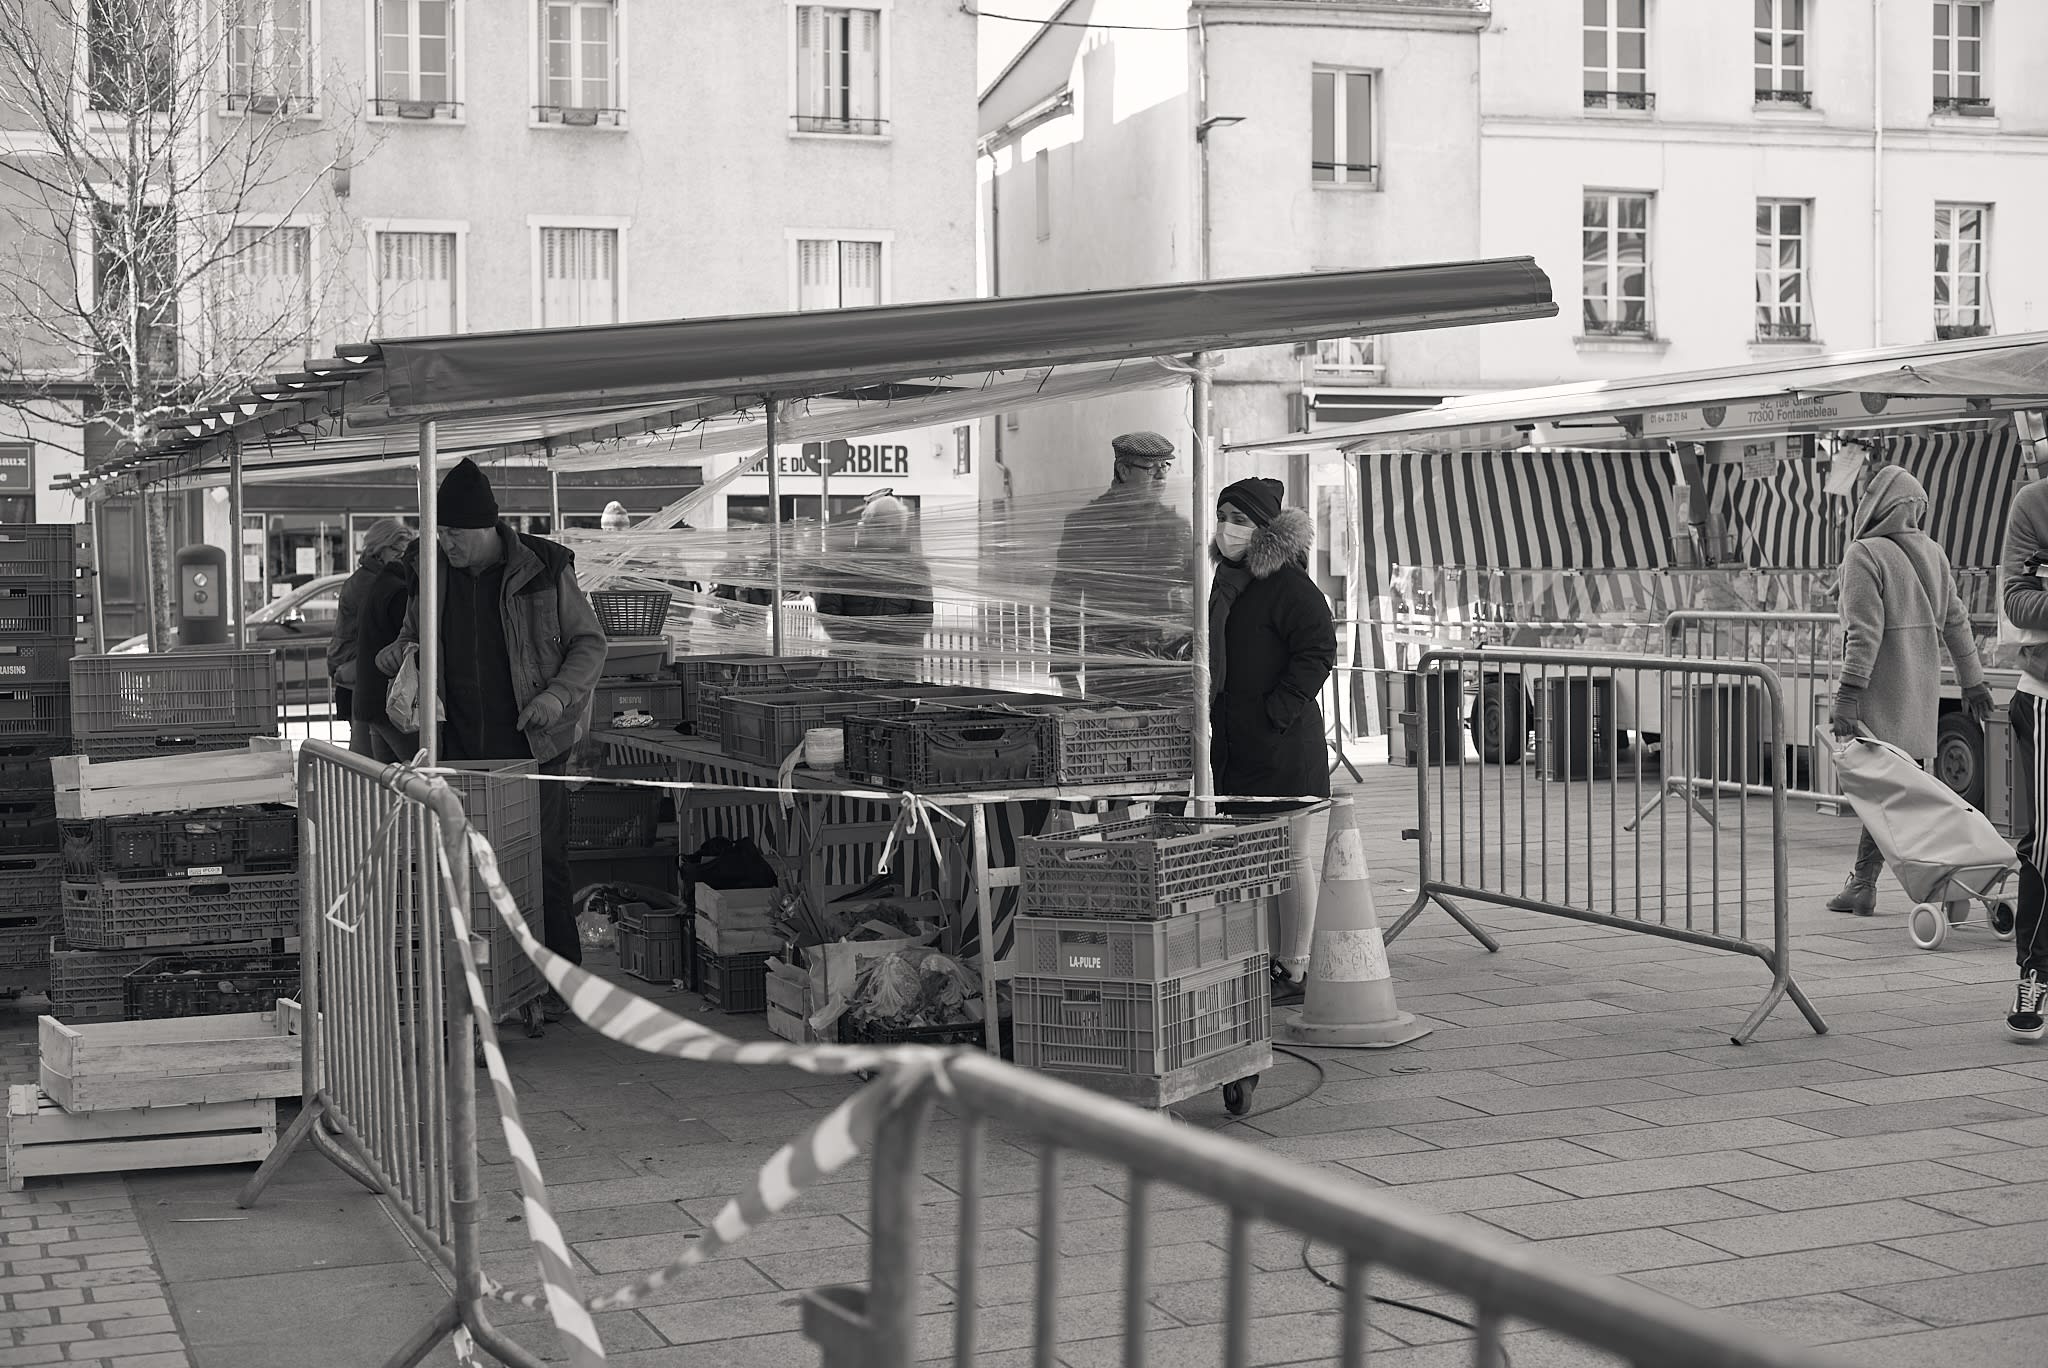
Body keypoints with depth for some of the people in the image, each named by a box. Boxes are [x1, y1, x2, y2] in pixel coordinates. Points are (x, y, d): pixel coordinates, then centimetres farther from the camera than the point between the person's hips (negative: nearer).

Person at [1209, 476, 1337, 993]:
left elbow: (1318, 651, -16)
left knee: (1292, 856, -3)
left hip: (1284, 747, -9)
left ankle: (1296, 971, 2)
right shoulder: (1226, 580, 15)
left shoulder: (1288, 585, -11)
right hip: (1236, 748, 9)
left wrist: (1276, 713, -17)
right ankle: (1269, 961, 21)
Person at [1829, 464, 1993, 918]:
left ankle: (1863, 884, -2)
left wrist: (1848, 695, -20)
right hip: (1922, 688, 7)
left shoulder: (1865, 554, -11)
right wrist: (1972, 680, 22)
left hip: (1880, 692, -7)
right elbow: (1956, 620, 15)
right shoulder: (1933, 552, 10)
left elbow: (1864, 632, -18)